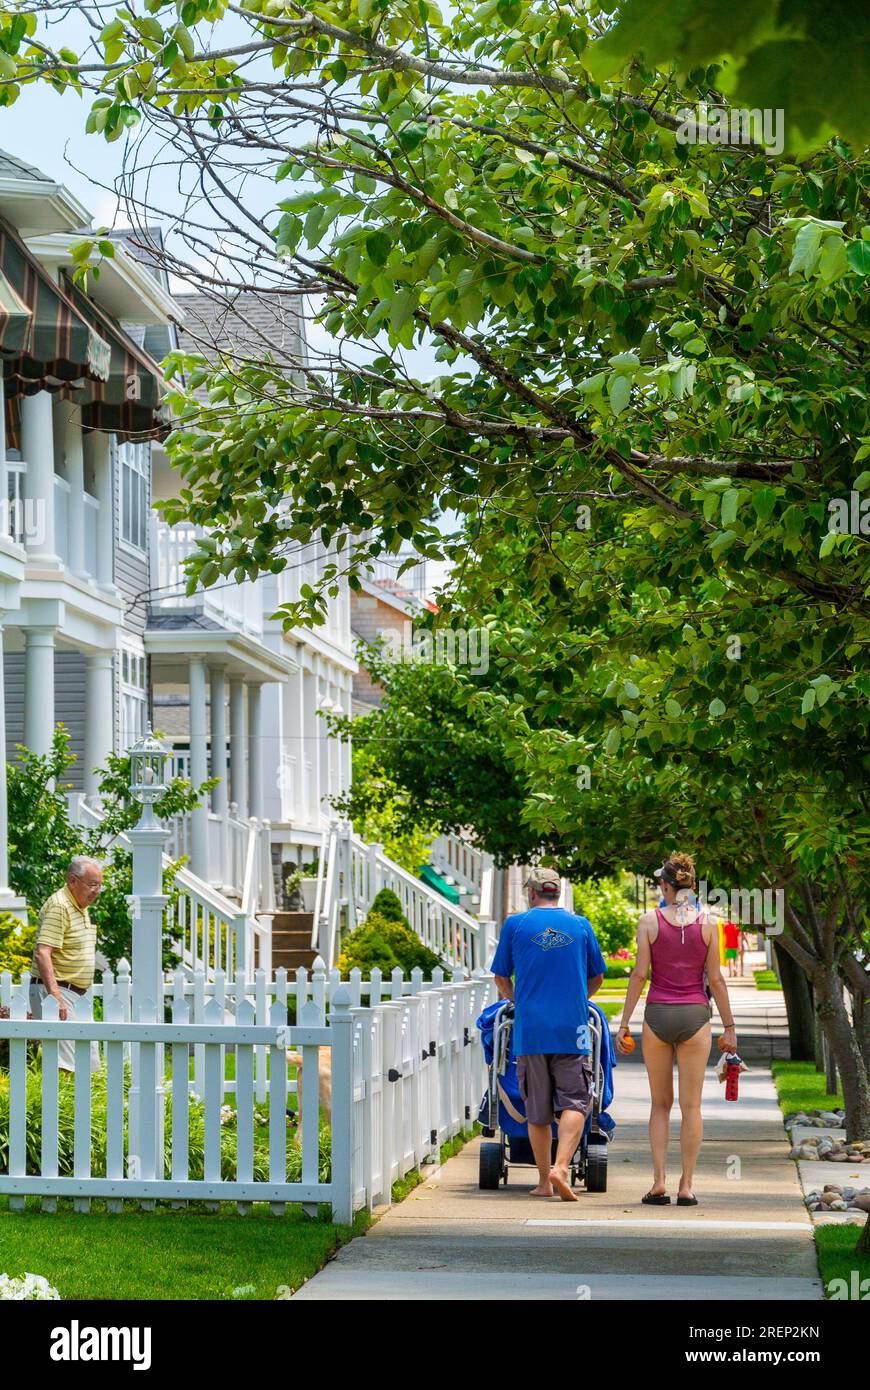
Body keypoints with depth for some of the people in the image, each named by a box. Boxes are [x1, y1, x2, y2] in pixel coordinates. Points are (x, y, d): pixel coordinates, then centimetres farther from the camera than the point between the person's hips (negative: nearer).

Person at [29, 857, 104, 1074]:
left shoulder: (82, 907, 16)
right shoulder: (59, 906, -15)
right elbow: (42, 953, -25)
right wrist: (55, 995, -31)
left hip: (78, 995, 10)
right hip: (55, 991, -10)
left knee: (89, 1064, 10)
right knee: (64, 1065, -17)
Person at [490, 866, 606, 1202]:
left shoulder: (515, 924, 4)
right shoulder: (580, 925, 7)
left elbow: (501, 977, 12)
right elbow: (596, 978, 16)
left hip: (529, 1028, 0)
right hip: (571, 1028, 0)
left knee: (537, 1109, 8)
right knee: (574, 1102, -1)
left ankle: (545, 1180, 11)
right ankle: (561, 1168, -20)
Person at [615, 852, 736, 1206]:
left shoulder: (649, 921, -3)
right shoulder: (707, 923, -1)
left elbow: (639, 974, -5)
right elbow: (715, 979, -2)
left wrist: (624, 1023, 0)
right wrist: (729, 1026, 5)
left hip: (657, 1016, 0)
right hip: (695, 1016, 0)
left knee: (660, 1103, 11)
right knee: (691, 1105, 5)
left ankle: (659, 1181, 1)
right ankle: (686, 1186, 3)